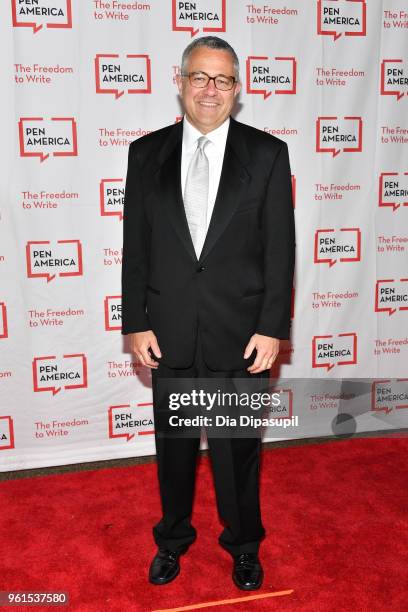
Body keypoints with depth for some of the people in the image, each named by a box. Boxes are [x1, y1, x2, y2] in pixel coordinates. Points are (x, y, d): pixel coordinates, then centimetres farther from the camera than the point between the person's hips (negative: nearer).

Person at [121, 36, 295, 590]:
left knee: (238, 449, 14)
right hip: (169, 333, 2)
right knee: (173, 446, 18)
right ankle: (173, 538, 42)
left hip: (240, 334, -1)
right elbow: (135, 247, 2)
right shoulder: (147, 153, 3)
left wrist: (271, 328, -9)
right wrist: (136, 324, -2)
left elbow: (280, 248, -4)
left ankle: (243, 543, 39)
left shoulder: (267, 154, -2)